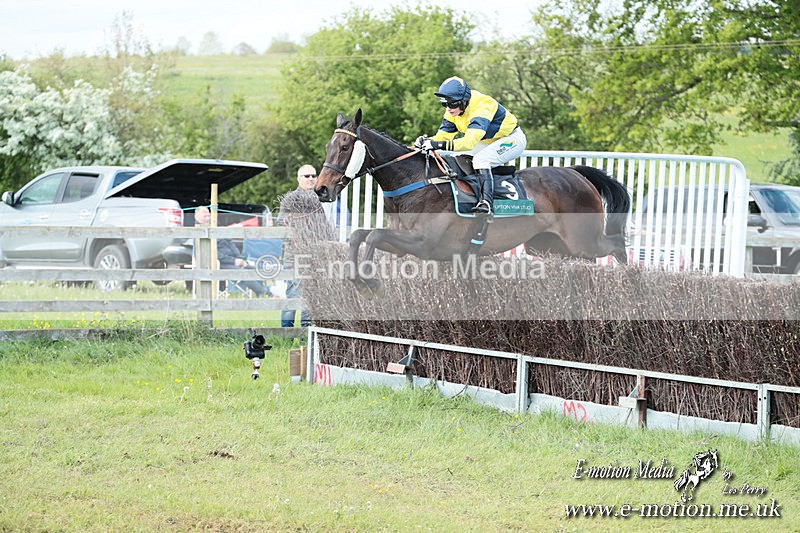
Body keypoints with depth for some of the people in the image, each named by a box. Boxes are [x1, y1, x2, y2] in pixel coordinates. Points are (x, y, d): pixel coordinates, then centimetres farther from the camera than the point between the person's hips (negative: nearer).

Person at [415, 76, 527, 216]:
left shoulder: (482, 106, -36)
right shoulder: (453, 111, -9)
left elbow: (469, 142, -46)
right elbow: (443, 136, -9)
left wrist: (439, 145, -55)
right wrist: (426, 142, -32)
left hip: (513, 139, -9)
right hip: (489, 142, 9)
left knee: (480, 160, -31)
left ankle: (486, 202, -37)